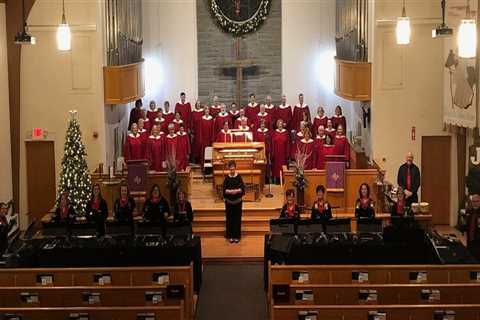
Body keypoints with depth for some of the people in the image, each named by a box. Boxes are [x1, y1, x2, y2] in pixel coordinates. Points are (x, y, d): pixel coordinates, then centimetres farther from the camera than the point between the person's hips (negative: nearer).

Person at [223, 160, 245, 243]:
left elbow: (242, 188, -5)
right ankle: (230, 236, 15)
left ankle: (237, 236, 14)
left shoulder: (239, 177, -4)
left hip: (237, 201, 0)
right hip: (229, 201, 0)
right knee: (229, 218, 5)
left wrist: (237, 191, -23)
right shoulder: (227, 178, -3)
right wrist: (229, 191, -23)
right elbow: (224, 189, -4)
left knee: (237, 218, 4)